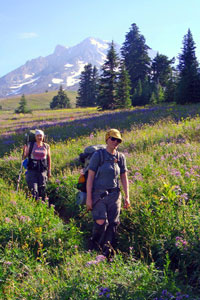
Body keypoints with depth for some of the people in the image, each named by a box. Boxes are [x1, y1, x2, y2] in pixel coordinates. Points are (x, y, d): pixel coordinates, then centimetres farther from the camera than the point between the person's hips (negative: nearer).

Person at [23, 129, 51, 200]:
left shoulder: (46, 146, 7)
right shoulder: (30, 145, 3)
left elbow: (49, 159, 13)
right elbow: (25, 156, 1)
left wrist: (49, 171, 11)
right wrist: (24, 150, -19)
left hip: (43, 170, 1)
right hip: (32, 170, -1)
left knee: (42, 189, 2)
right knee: (33, 190, -8)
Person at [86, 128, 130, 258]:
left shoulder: (121, 157, 10)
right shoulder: (98, 155, -2)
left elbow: (124, 178, 13)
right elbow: (90, 177, -4)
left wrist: (127, 197, 5)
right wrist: (89, 198, -9)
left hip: (114, 194, 4)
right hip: (99, 194, -4)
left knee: (113, 223, -2)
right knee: (101, 222, -15)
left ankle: (107, 251, 10)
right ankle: (94, 245, 12)